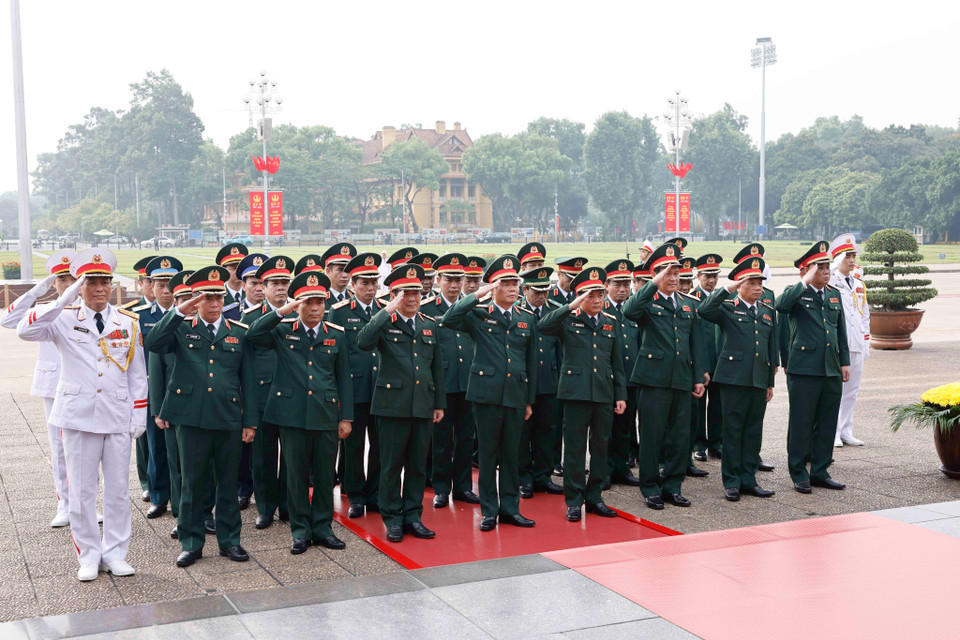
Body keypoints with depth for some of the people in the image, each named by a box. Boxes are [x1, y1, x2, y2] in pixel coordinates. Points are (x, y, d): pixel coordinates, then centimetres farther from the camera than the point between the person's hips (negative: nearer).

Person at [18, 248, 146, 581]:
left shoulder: (128, 322, 7)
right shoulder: (64, 319, 0)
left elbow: (138, 373, 10)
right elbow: (25, 330, -19)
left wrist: (140, 415, 4)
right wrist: (65, 299, -23)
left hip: (118, 417, 2)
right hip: (78, 416, -2)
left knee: (118, 489, 7)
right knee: (82, 490, 5)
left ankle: (115, 553, 19)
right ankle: (89, 555, 18)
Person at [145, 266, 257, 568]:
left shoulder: (239, 333, 9)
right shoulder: (181, 330, 5)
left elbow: (248, 381, 8)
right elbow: (152, 344, -14)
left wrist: (250, 421, 4)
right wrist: (178, 312, -21)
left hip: (229, 419, 1)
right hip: (191, 418, -1)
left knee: (228, 483, 9)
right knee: (192, 483, 6)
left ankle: (229, 540, 21)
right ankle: (191, 543, 17)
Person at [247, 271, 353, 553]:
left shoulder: (336, 335, 8)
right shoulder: (282, 331, 4)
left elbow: (344, 379, 9)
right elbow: (253, 335, -13)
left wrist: (346, 417, 4)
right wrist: (281, 312, -18)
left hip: (326, 415, 1)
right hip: (292, 414, -1)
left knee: (325, 475, 7)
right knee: (296, 474, 5)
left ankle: (322, 527, 21)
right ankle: (300, 529, 17)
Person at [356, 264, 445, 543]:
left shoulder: (430, 325, 12)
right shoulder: (384, 322, -3)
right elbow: (363, 342, -25)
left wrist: (439, 403, 13)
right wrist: (389, 311, -23)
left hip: (423, 406, 4)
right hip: (393, 404, -4)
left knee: (418, 465, 10)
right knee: (391, 465, 3)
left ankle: (413, 516, 21)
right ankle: (392, 518, 15)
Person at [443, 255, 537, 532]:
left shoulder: (527, 319, 11)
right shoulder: (479, 314, 1)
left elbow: (531, 362, 14)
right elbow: (449, 319, -18)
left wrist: (530, 400, 13)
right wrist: (477, 296, -19)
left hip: (516, 395, 3)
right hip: (487, 393, -3)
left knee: (512, 454, 9)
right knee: (488, 454, 4)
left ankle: (510, 508, 20)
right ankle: (489, 510, 14)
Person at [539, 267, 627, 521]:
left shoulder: (611, 323, 13)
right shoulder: (568, 320, 1)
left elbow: (617, 363, 15)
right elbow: (542, 326, -20)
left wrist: (621, 395, 11)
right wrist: (572, 307, -22)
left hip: (605, 393, 4)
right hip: (576, 392, -4)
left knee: (601, 446, 9)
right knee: (575, 447, 0)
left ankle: (593, 496, 21)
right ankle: (573, 500, 9)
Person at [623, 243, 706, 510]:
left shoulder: (688, 304, 17)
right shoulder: (647, 301, 0)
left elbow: (696, 344, 18)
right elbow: (629, 311, -25)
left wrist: (699, 377, 12)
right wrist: (654, 285, -24)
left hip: (682, 379, 5)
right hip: (654, 378, -5)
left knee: (680, 436, 8)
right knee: (652, 435, 1)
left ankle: (672, 485, 21)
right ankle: (651, 488, 13)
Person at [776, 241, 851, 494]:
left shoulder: (834, 295, 15)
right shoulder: (796, 293, -3)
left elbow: (841, 331, 20)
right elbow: (780, 305, -28)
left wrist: (845, 362, 14)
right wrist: (806, 283, -21)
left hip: (832, 370, 6)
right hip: (804, 370, -6)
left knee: (827, 423, 11)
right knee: (801, 423, 0)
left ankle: (820, 471, 21)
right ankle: (799, 474, 9)